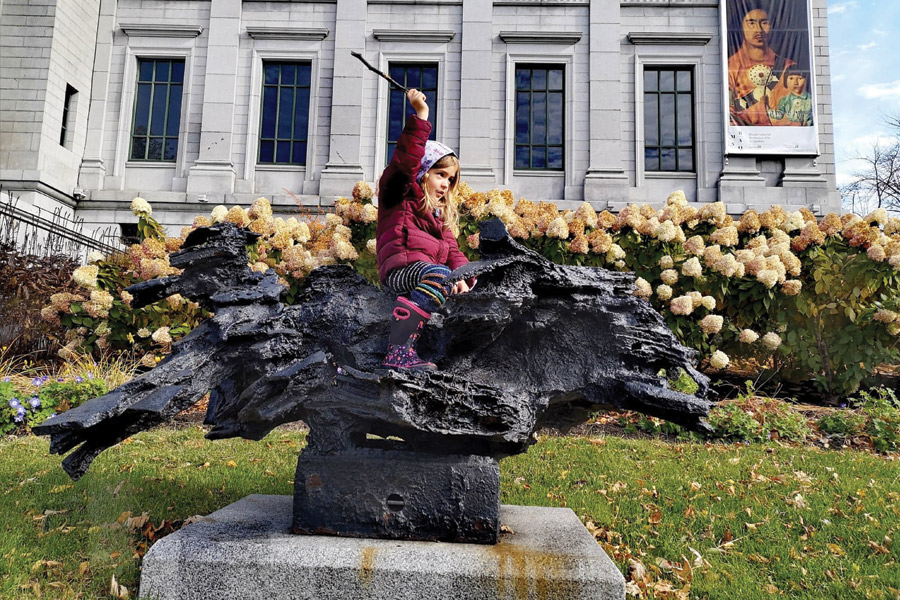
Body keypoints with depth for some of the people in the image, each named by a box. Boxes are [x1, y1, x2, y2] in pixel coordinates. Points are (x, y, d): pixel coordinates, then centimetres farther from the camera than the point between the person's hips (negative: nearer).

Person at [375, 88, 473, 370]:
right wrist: (420, 116, -9)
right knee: (440, 275, -36)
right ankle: (397, 351, -43)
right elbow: (406, 159, -6)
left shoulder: (442, 213, 32)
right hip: (401, 269, -8)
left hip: (429, 271, 8)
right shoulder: (401, 195, 13)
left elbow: (452, 251, 21)